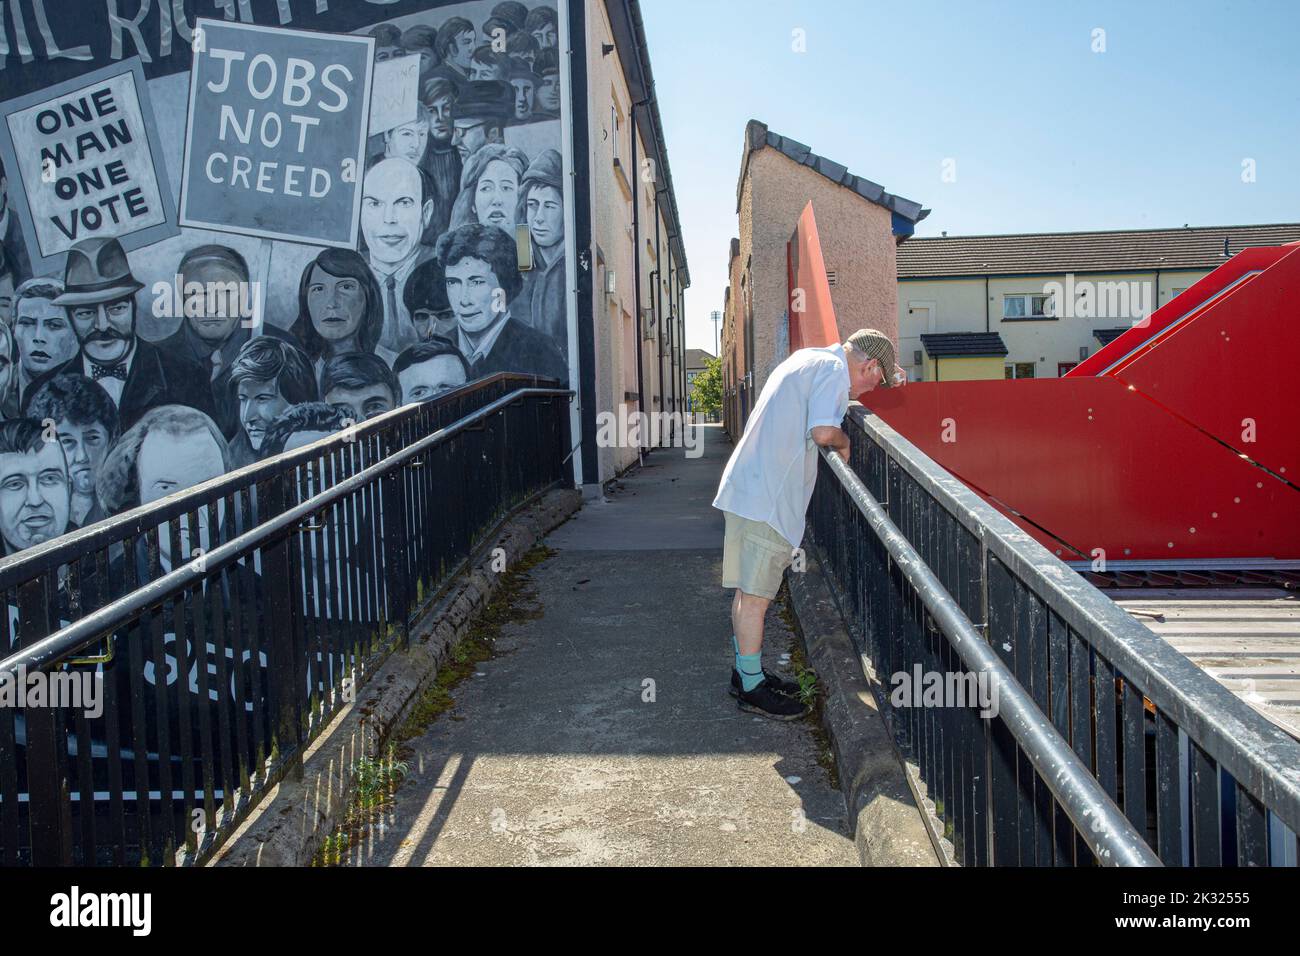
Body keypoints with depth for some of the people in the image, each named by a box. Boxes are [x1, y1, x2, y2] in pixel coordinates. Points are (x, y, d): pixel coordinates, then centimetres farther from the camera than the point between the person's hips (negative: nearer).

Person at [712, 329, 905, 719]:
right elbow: (823, 431, -21)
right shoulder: (834, 369, -8)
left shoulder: (807, 359, 21)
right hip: (767, 497, -10)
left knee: (748, 591, 16)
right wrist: (845, 442, 0)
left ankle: (747, 671, 27)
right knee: (756, 595, -3)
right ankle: (752, 687, 4)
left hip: (745, 486, 10)